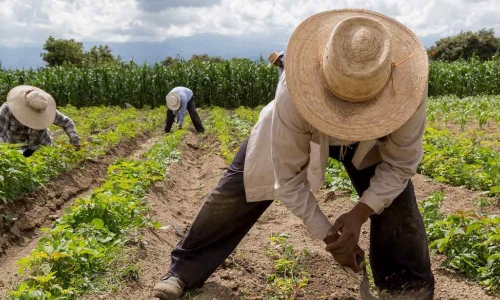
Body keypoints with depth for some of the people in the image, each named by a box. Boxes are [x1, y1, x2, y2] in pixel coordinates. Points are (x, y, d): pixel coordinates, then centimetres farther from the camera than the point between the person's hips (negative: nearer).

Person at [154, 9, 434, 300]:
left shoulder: (407, 88, -40)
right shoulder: (295, 92, -44)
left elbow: (401, 164, -22)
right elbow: (288, 177, -30)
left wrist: (360, 213, -35)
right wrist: (328, 235, -26)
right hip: (297, 133, -1)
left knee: (396, 198, -17)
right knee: (237, 189, -3)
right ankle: (185, 269, 19)